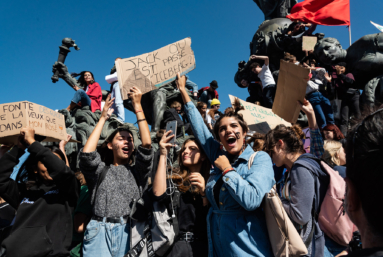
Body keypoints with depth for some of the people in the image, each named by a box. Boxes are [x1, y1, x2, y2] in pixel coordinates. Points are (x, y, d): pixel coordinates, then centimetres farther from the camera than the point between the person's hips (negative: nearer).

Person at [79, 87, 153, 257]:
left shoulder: (138, 171, 15)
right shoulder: (100, 169, 17)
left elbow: (147, 144, 0)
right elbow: (86, 153, -4)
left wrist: (137, 105, 2)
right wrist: (103, 118, 4)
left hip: (128, 232, 0)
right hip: (99, 231, 0)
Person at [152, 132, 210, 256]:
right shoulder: (176, 180, 3)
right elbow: (158, 194, -18)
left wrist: (204, 191, -19)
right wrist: (163, 155, -15)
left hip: (203, 245, 0)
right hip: (178, 244, 0)